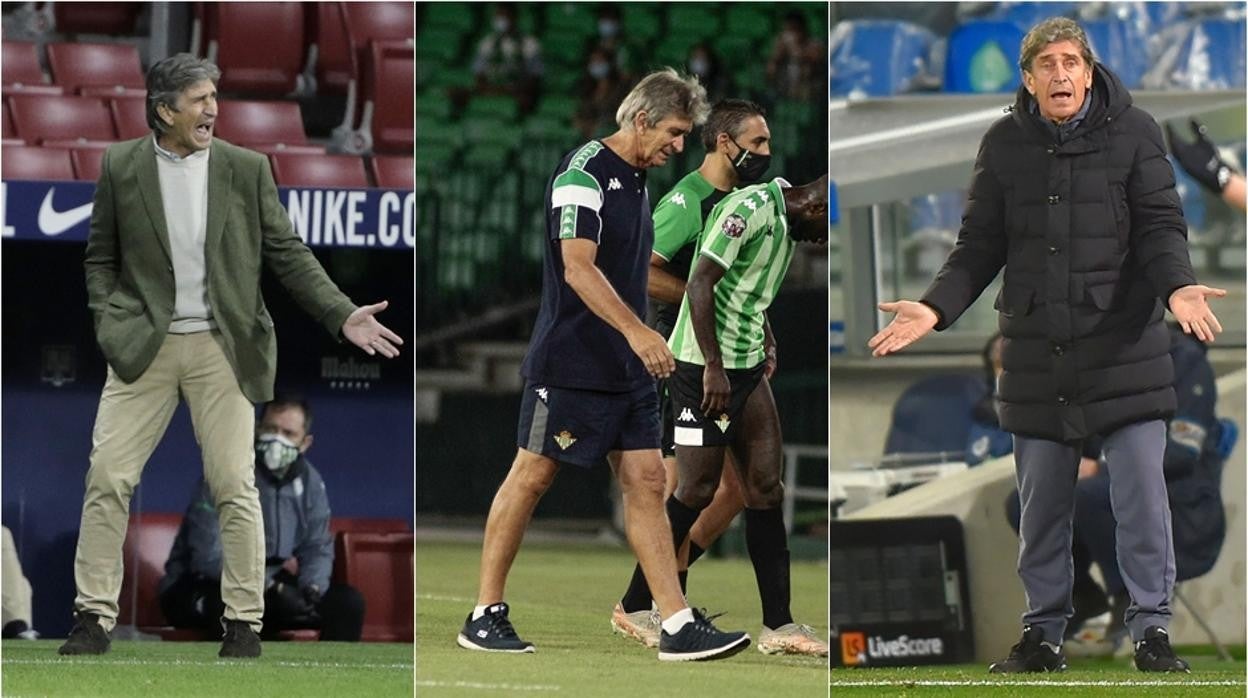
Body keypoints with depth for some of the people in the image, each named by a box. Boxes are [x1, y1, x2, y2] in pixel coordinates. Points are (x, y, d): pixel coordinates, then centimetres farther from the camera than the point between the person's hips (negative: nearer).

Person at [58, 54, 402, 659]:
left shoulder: (245, 169, 3)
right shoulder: (120, 168, 3)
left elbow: (287, 253, 3)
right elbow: (100, 259, 10)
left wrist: (343, 315, -7)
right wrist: (110, 323, -5)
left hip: (221, 347, 0)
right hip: (143, 346, 0)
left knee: (234, 487, -2)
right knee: (107, 478, -4)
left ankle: (243, 622, 6)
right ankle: (94, 615, 3)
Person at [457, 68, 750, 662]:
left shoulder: (635, 180, 14)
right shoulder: (584, 172, -14)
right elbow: (578, 268, -23)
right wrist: (636, 331, -30)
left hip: (625, 368, 8)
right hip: (569, 363, -8)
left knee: (646, 481, 2)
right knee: (531, 476, 0)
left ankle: (678, 627, -2)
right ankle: (485, 615, 8)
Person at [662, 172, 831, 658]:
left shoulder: (785, 222, 12)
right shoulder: (751, 208, -17)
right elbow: (701, 283, -21)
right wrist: (713, 367, -22)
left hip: (747, 366, 9)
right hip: (706, 368, -9)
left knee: (766, 490, 4)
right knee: (698, 490, -3)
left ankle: (778, 627, 5)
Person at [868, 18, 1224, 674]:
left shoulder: (1134, 133, -1)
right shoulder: (1004, 145, 6)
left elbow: (1160, 226, -3)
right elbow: (980, 245, 9)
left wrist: (1177, 286, -23)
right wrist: (935, 306, -6)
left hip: (1124, 345, -3)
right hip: (1036, 353, 3)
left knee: (1140, 495, -5)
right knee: (1041, 504, 9)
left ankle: (1151, 628, 4)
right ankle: (1042, 631, 19)